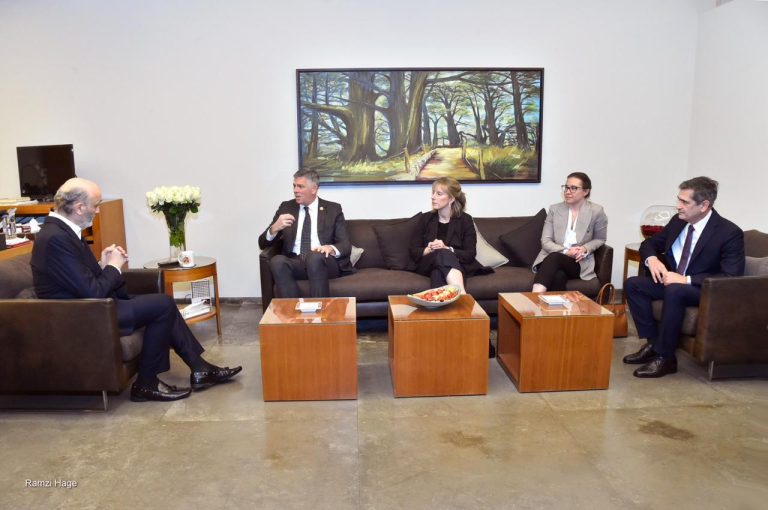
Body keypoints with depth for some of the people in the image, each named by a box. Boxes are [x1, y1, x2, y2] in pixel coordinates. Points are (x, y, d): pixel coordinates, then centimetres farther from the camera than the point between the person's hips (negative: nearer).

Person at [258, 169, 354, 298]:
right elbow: (263, 244, 10)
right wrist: (274, 228, -13)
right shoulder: (286, 207, 14)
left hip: (324, 262, -2)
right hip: (295, 262, 2)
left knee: (315, 256, -36)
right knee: (277, 261, -31)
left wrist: (331, 248, -23)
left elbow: (346, 245, 1)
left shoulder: (333, 209, 8)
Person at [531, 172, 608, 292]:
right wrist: (565, 251, -14)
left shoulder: (596, 211, 3)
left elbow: (600, 239, 15)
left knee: (554, 257, -37)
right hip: (552, 258, 2)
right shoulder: (554, 209, 7)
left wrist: (585, 249, -7)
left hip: (579, 263, -1)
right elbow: (545, 241, 4)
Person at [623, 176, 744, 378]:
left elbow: (731, 277, -25)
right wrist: (652, 259, -13)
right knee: (633, 284, -11)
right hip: (673, 281, 7)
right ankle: (653, 343, -7)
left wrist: (686, 280, -31)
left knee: (674, 291, -37)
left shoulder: (730, 233, -19)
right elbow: (650, 243, 11)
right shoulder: (678, 221, -1)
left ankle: (665, 357, -24)